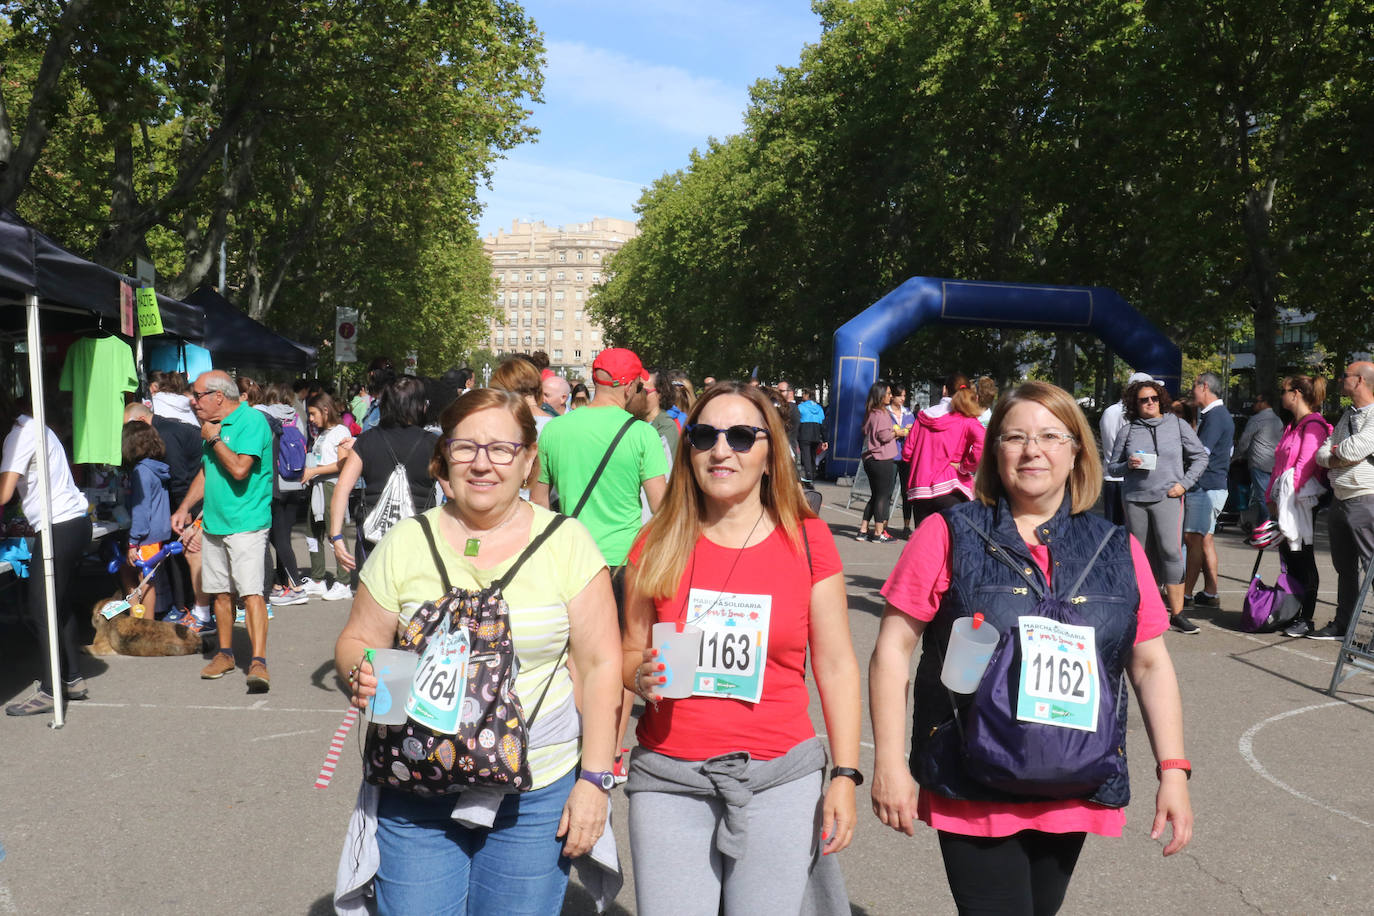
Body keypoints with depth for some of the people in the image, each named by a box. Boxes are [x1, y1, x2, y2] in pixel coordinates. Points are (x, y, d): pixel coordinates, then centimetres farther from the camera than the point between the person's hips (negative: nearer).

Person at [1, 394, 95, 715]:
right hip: (73, 523, 10)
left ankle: (49, 691, -2)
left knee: (41, 610, -6)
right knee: (57, 607, 15)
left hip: (59, 527, -10)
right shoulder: (30, 427, 17)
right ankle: (73, 680, 20)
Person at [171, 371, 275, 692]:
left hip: (246, 523, -8)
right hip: (213, 522, 8)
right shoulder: (213, 425, 14)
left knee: (251, 592, -14)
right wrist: (184, 508, 18)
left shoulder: (252, 421, -13)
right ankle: (225, 653, 26)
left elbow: (239, 469, -24)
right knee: (220, 592, 13)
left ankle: (258, 662, -17)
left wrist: (214, 439, -12)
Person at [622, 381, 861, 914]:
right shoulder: (658, 546, 2)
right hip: (669, 779, 1)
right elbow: (629, 654, 11)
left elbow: (835, 666, 2)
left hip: (780, 779, 0)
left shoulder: (807, 541, -1)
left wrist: (844, 775, -2)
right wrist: (642, 676, -12)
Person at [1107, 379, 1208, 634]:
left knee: (1170, 550, -13)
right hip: (1135, 498, 2)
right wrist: (1128, 465, -8)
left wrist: (1184, 483, 1)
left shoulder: (1177, 426, 7)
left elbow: (1200, 457, 13)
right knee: (1142, 555, 6)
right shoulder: (1128, 431, 8)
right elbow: (1112, 467, 13)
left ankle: (1176, 613, -9)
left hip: (1167, 497, -2)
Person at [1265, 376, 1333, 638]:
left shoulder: (1313, 425, -11)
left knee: (1302, 560, -4)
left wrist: (1287, 498, -19)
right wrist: (1272, 498, 11)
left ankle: (1306, 619, 2)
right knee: (1288, 558, 11)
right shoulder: (1291, 427, 19)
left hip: (1301, 502, -9)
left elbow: (1305, 465, -19)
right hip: (1283, 503, 9)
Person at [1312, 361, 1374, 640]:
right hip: (1340, 500, 9)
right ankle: (1342, 625, 26)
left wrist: (1336, 451, 0)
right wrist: (1339, 458, -8)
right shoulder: (1347, 415, 17)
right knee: (1345, 567, 16)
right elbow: (1321, 453, 13)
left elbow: (1351, 450, -22)